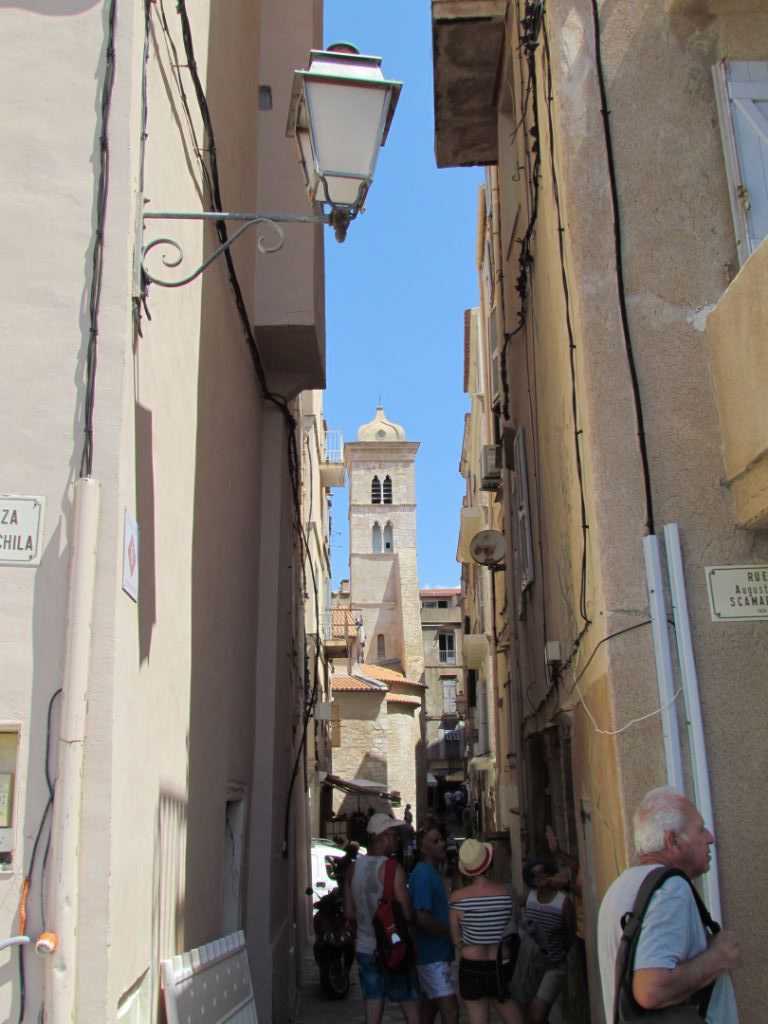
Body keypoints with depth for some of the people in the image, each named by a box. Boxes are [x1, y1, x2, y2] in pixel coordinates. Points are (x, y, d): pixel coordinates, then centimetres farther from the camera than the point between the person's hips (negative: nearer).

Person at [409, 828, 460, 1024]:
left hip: (432, 954, 10)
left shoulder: (431, 872, 14)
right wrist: (452, 932, -15)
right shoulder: (423, 874, -19)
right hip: (433, 955, -10)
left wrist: (450, 931, 9)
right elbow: (422, 918, -26)